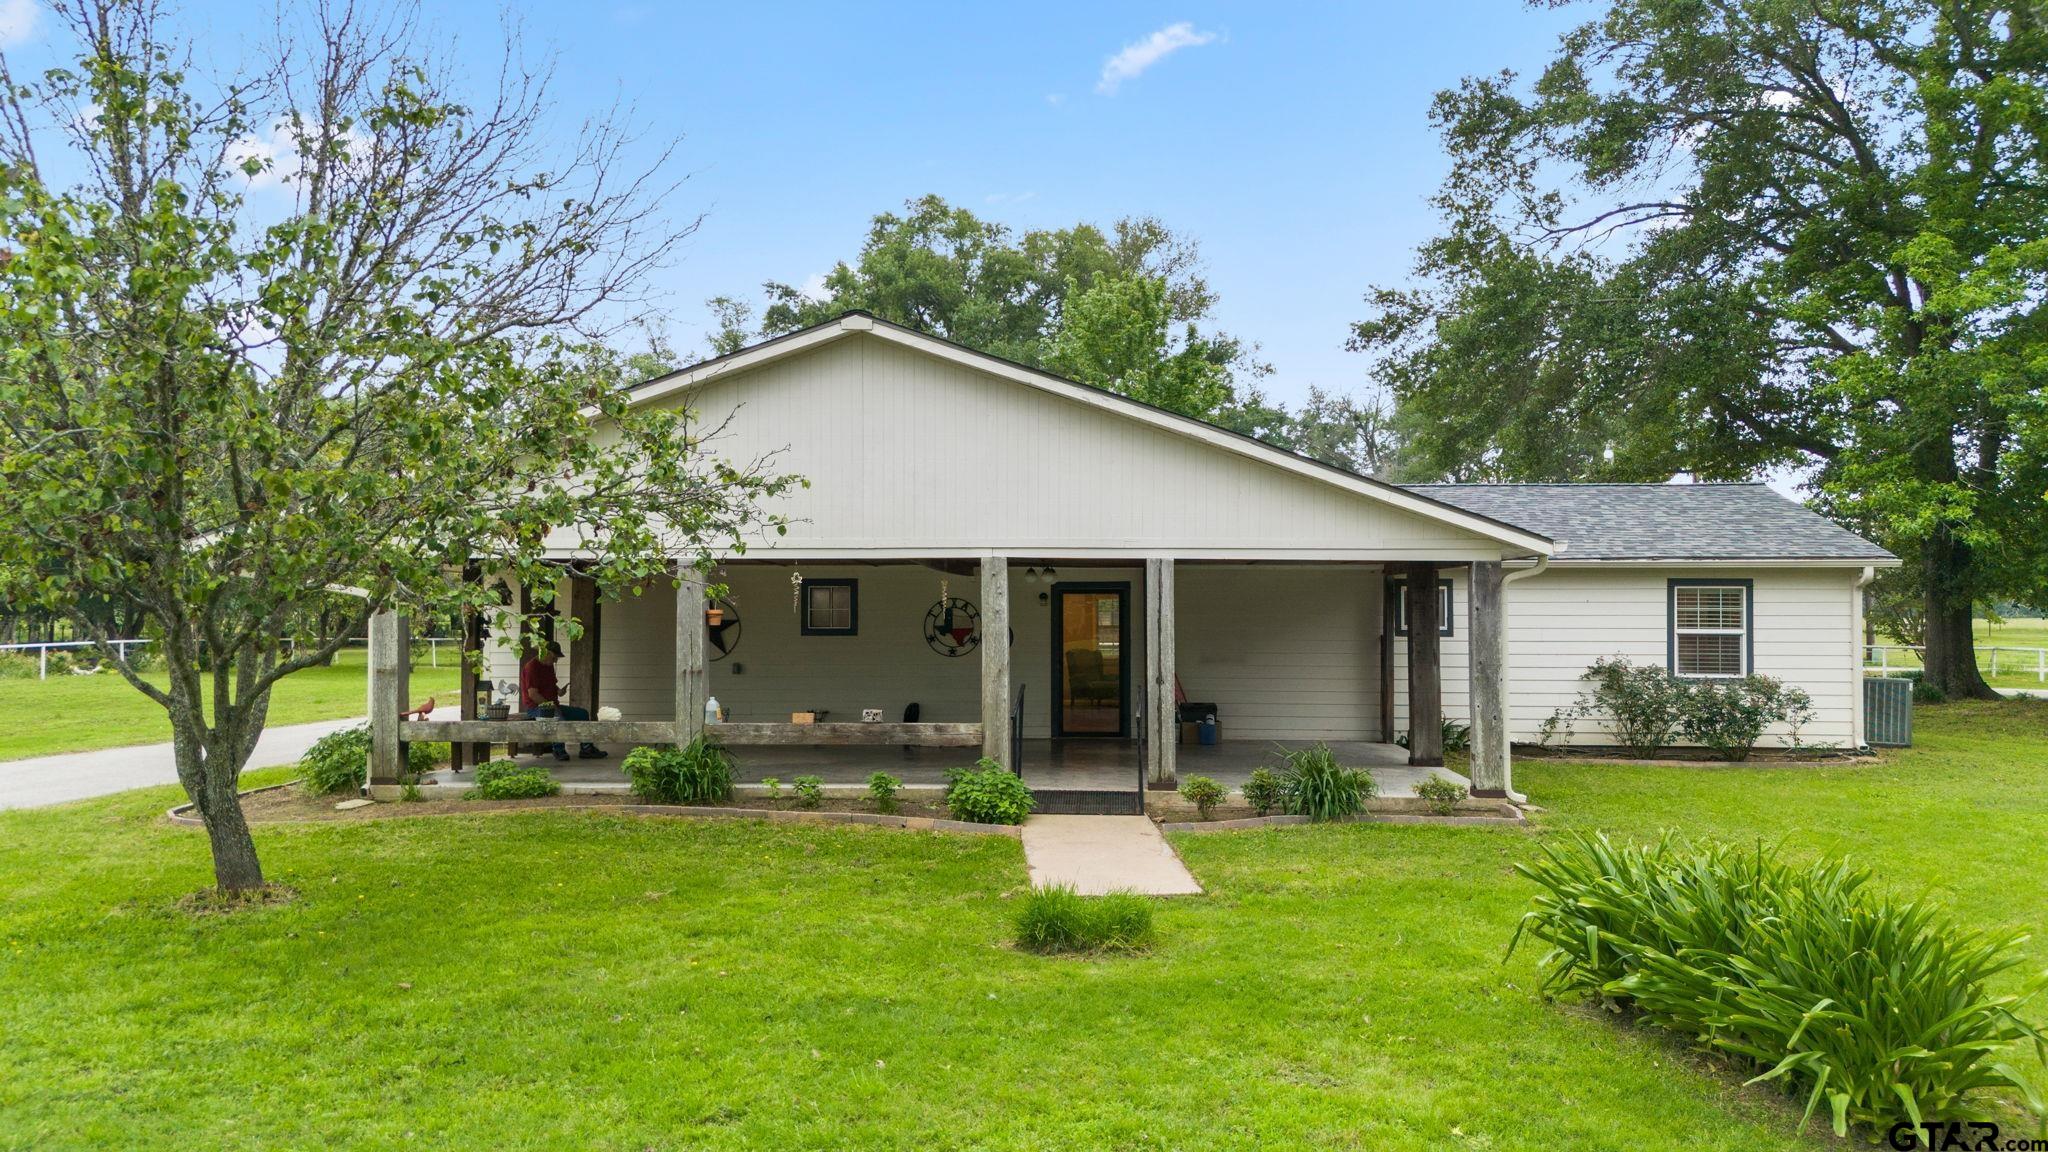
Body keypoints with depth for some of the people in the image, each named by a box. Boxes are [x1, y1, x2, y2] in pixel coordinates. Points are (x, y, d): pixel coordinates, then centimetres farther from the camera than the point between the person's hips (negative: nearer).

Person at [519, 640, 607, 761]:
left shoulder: (549, 666, 16)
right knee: (559, 717, -39)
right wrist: (549, 704, -19)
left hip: (552, 706, 10)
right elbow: (532, 694, -21)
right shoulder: (531, 667, -14)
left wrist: (558, 690, 7)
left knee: (583, 713, 3)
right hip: (535, 707, -10)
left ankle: (586, 749, 1)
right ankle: (559, 751, -23)